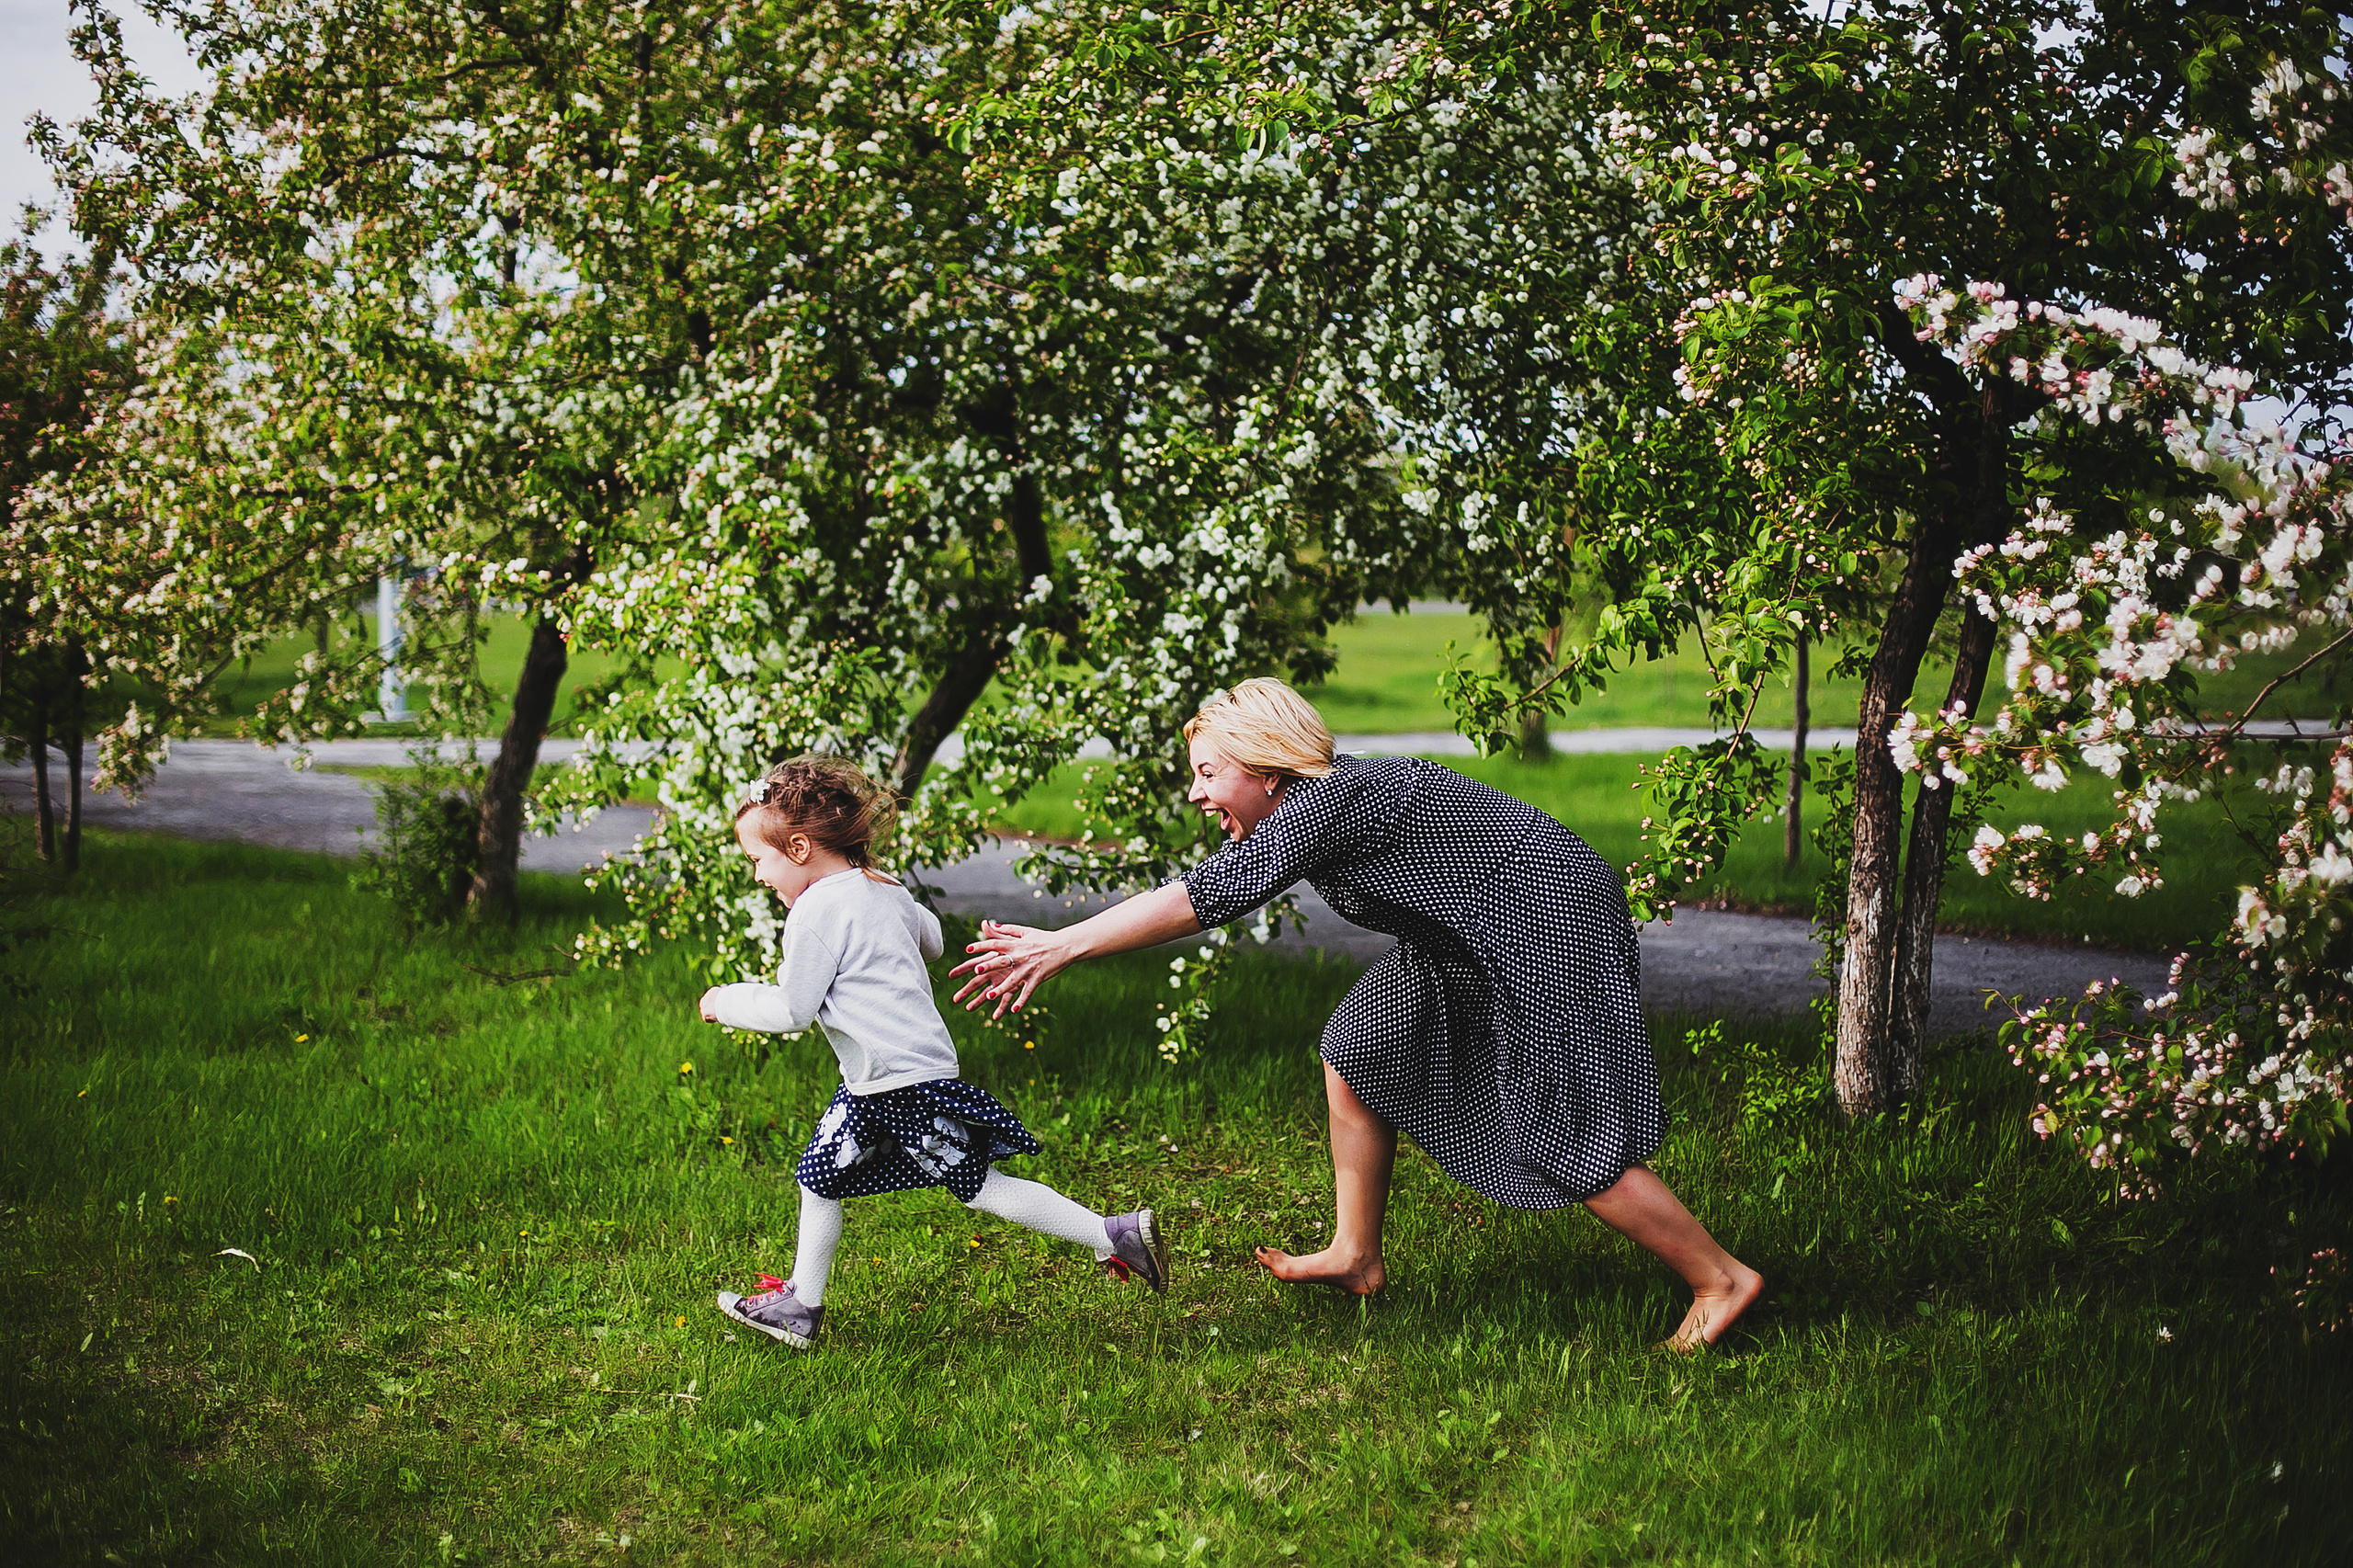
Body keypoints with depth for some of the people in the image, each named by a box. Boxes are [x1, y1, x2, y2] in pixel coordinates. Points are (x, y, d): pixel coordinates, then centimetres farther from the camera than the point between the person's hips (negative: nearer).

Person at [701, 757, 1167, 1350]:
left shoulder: (817, 911, -18)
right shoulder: (882, 890, 9)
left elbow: (792, 1011, -15)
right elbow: (932, 939, 27)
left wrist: (728, 1002, 0)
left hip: (905, 1086, -10)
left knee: (978, 1186, -3)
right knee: (820, 1175, 16)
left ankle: (1115, 1235, 1)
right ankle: (801, 1305, 26)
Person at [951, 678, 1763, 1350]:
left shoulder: (1334, 799, -26)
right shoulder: (1306, 806, 3)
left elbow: (1213, 894, -34)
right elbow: (1216, 886, 5)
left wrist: (1059, 947, -33)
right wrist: (1052, 946, -1)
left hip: (1550, 928, -10)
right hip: (1475, 943, 10)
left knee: (1570, 1142, -9)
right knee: (1358, 1054, 13)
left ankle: (1720, 1279, 4)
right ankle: (1356, 1256, 23)